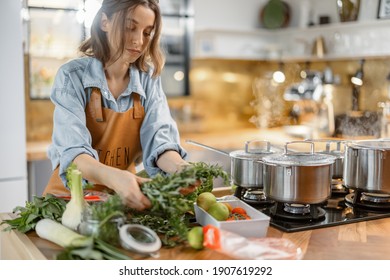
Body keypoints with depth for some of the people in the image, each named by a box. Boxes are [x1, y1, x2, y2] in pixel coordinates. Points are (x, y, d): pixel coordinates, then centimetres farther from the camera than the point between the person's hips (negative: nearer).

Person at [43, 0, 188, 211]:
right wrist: (114, 177, -45)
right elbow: (72, 150, -25)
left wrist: (180, 169, -36)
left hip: (124, 196, 4)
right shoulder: (73, 76, -14)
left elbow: (159, 136, -14)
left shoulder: (149, 79, -2)